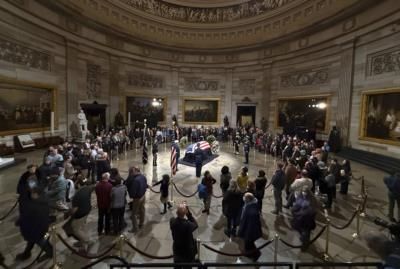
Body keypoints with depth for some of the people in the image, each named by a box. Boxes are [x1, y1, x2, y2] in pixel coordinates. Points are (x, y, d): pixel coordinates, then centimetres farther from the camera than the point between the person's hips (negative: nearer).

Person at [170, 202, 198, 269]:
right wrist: (188, 212, -23)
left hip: (177, 250, 4)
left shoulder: (172, 221, -23)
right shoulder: (188, 224, -36)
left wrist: (182, 207, -13)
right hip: (188, 252, -4)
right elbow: (195, 225, -15)